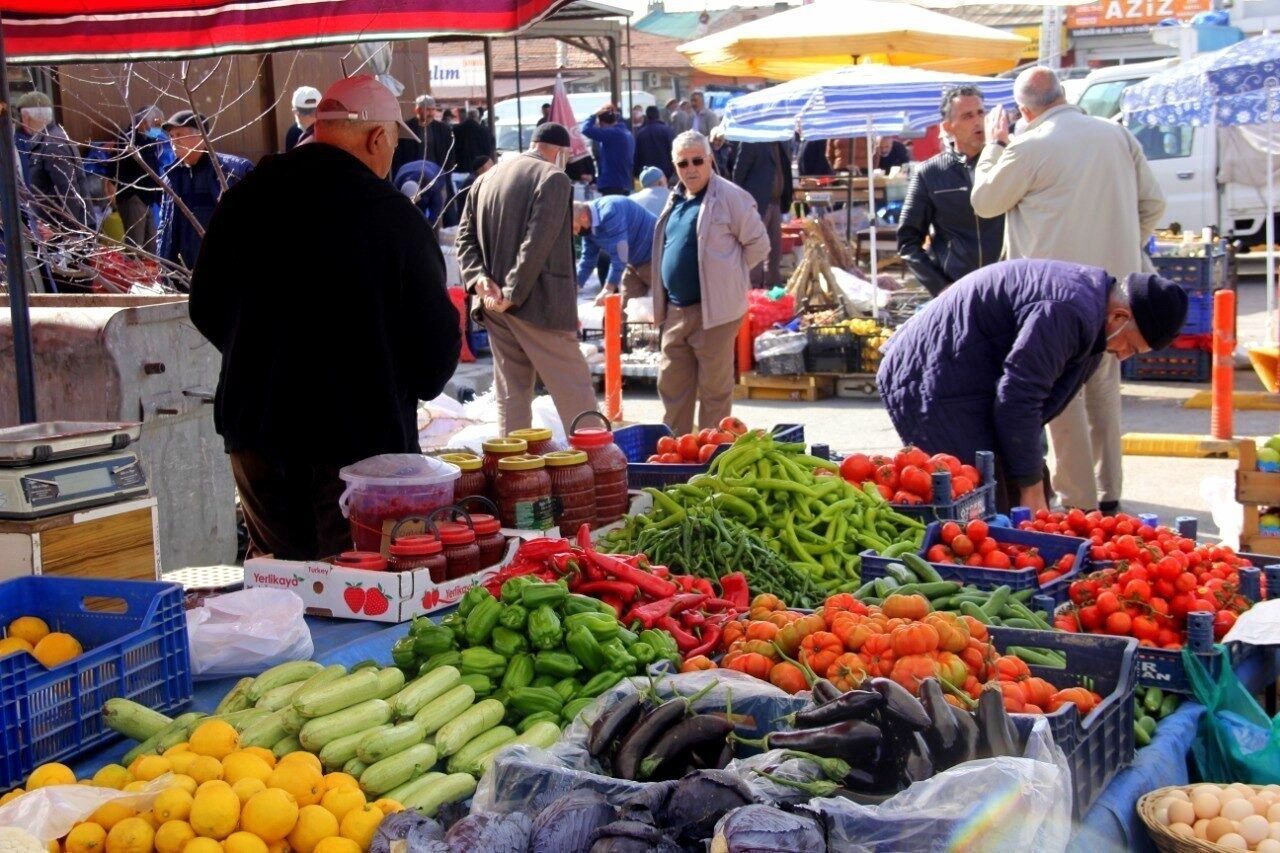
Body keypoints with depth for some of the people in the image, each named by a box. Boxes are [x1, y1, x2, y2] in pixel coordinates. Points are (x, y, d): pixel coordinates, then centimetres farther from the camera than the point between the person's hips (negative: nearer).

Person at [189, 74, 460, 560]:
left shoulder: (245, 198, 2)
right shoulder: (392, 214, -14)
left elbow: (207, 310, 12)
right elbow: (436, 334, -10)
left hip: (256, 433, 5)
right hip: (362, 435, -5)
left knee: (274, 571, 17)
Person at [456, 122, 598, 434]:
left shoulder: (486, 179, 14)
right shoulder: (554, 178, -8)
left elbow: (465, 237, 7)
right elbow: (538, 242, -18)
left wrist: (480, 279, -5)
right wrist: (513, 294, -17)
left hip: (495, 305, 7)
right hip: (539, 304, -7)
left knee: (511, 394, 11)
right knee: (575, 395, -2)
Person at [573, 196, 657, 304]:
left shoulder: (609, 213, -31)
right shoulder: (588, 226, -2)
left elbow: (619, 256, -32)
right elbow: (588, 259, 6)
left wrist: (608, 290, -29)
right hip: (636, 260, 9)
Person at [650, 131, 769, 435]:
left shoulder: (729, 197, -9)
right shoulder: (676, 200, 14)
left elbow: (759, 245, -6)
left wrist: (727, 275, -1)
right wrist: (662, 301, 17)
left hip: (714, 311, -8)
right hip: (676, 310, 8)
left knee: (714, 388, 1)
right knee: (671, 386, 13)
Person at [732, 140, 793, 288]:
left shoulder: (778, 144, 12)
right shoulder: (751, 142, -10)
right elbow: (738, 173, -11)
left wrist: (785, 201, 9)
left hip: (775, 203, 8)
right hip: (757, 204, -8)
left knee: (775, 248, 11)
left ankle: (773, 285, 20)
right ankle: (754, 286, 2)